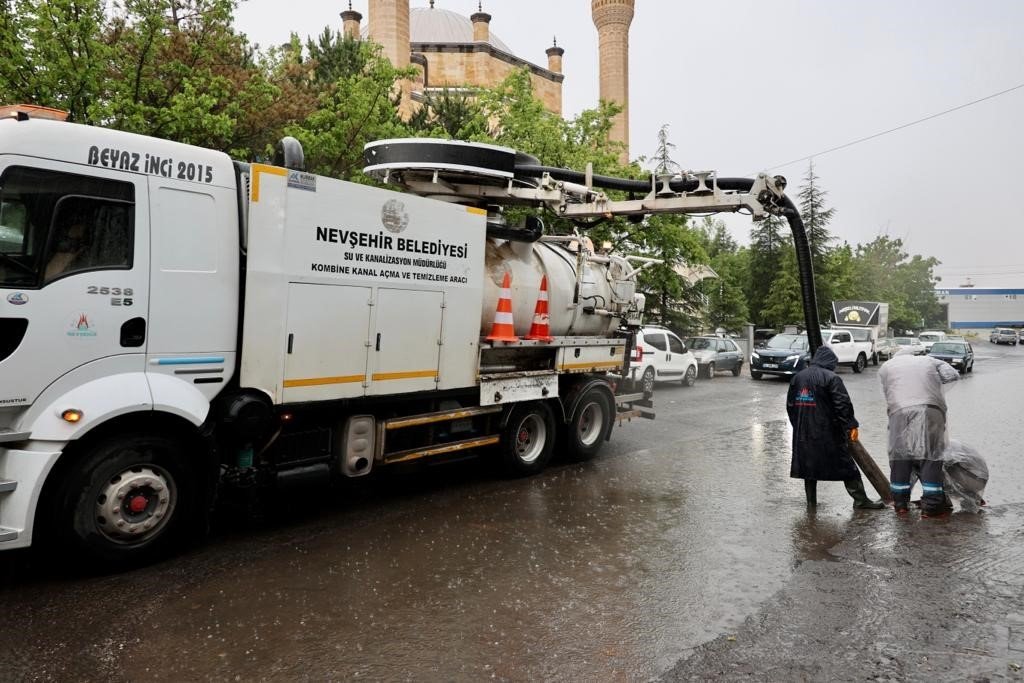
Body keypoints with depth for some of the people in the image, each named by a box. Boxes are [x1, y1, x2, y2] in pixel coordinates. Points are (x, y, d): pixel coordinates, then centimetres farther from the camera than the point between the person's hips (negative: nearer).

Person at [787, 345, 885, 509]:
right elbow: (843, 404, -17)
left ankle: (811, 501, 17)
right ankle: (860, 500, 7)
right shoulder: (831, 378, -11)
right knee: (846, 465, 3)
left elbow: (790, 404, 14)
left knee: (808, 464, 14)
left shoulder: (797, 377, 9)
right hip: (828, 433, -5)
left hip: (803, 433, 5)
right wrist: (851, 425, -10)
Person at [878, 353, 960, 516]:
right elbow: (953, 375, 16)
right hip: (930, 409, 0)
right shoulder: (929, 360, 28)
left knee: (900, 455, 8)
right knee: (931, 455, 4)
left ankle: (900, 502, 16)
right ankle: (931, 505, 5)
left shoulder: (886, 367, 25)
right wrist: (935, 380, 29)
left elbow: (887, 395, 15)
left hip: (900, 412, 0)